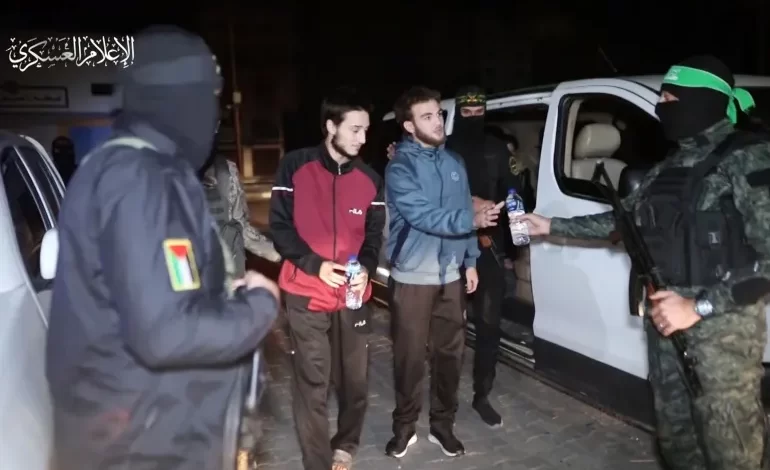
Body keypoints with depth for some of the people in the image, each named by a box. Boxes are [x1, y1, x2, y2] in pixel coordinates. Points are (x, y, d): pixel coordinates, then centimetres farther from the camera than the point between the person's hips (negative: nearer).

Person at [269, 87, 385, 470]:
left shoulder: (370, 179, 4)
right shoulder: (295, 167, -5)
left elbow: (374, 233, 8)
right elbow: (279, 226, -5)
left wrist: (366, 268, -12)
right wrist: (315, 265, -18)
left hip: (354, 297, 3)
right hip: (305, 297, -3)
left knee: (355, 381, 12)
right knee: (312, 386, 2)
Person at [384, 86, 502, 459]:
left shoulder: (454, 162, 8)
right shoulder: (400, 166, -11)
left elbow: (463, 212, 12)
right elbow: (422, 216, -22)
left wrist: (470, 261, 10)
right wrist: (472, 221, -28)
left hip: (450, 275, 5)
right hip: (412, 278, -5)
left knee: (450, 353, 12)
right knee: (410, 356, 5)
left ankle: (442, 425, 29)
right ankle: (405, 427, 24)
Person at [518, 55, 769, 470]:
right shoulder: (670, 168, 12)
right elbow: (621, 219, 20)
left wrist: (700, 306, -22)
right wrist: (549, 225, 19)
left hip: (722, 324, -7)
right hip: (667, 316, 7)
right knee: (675, 432, 18)